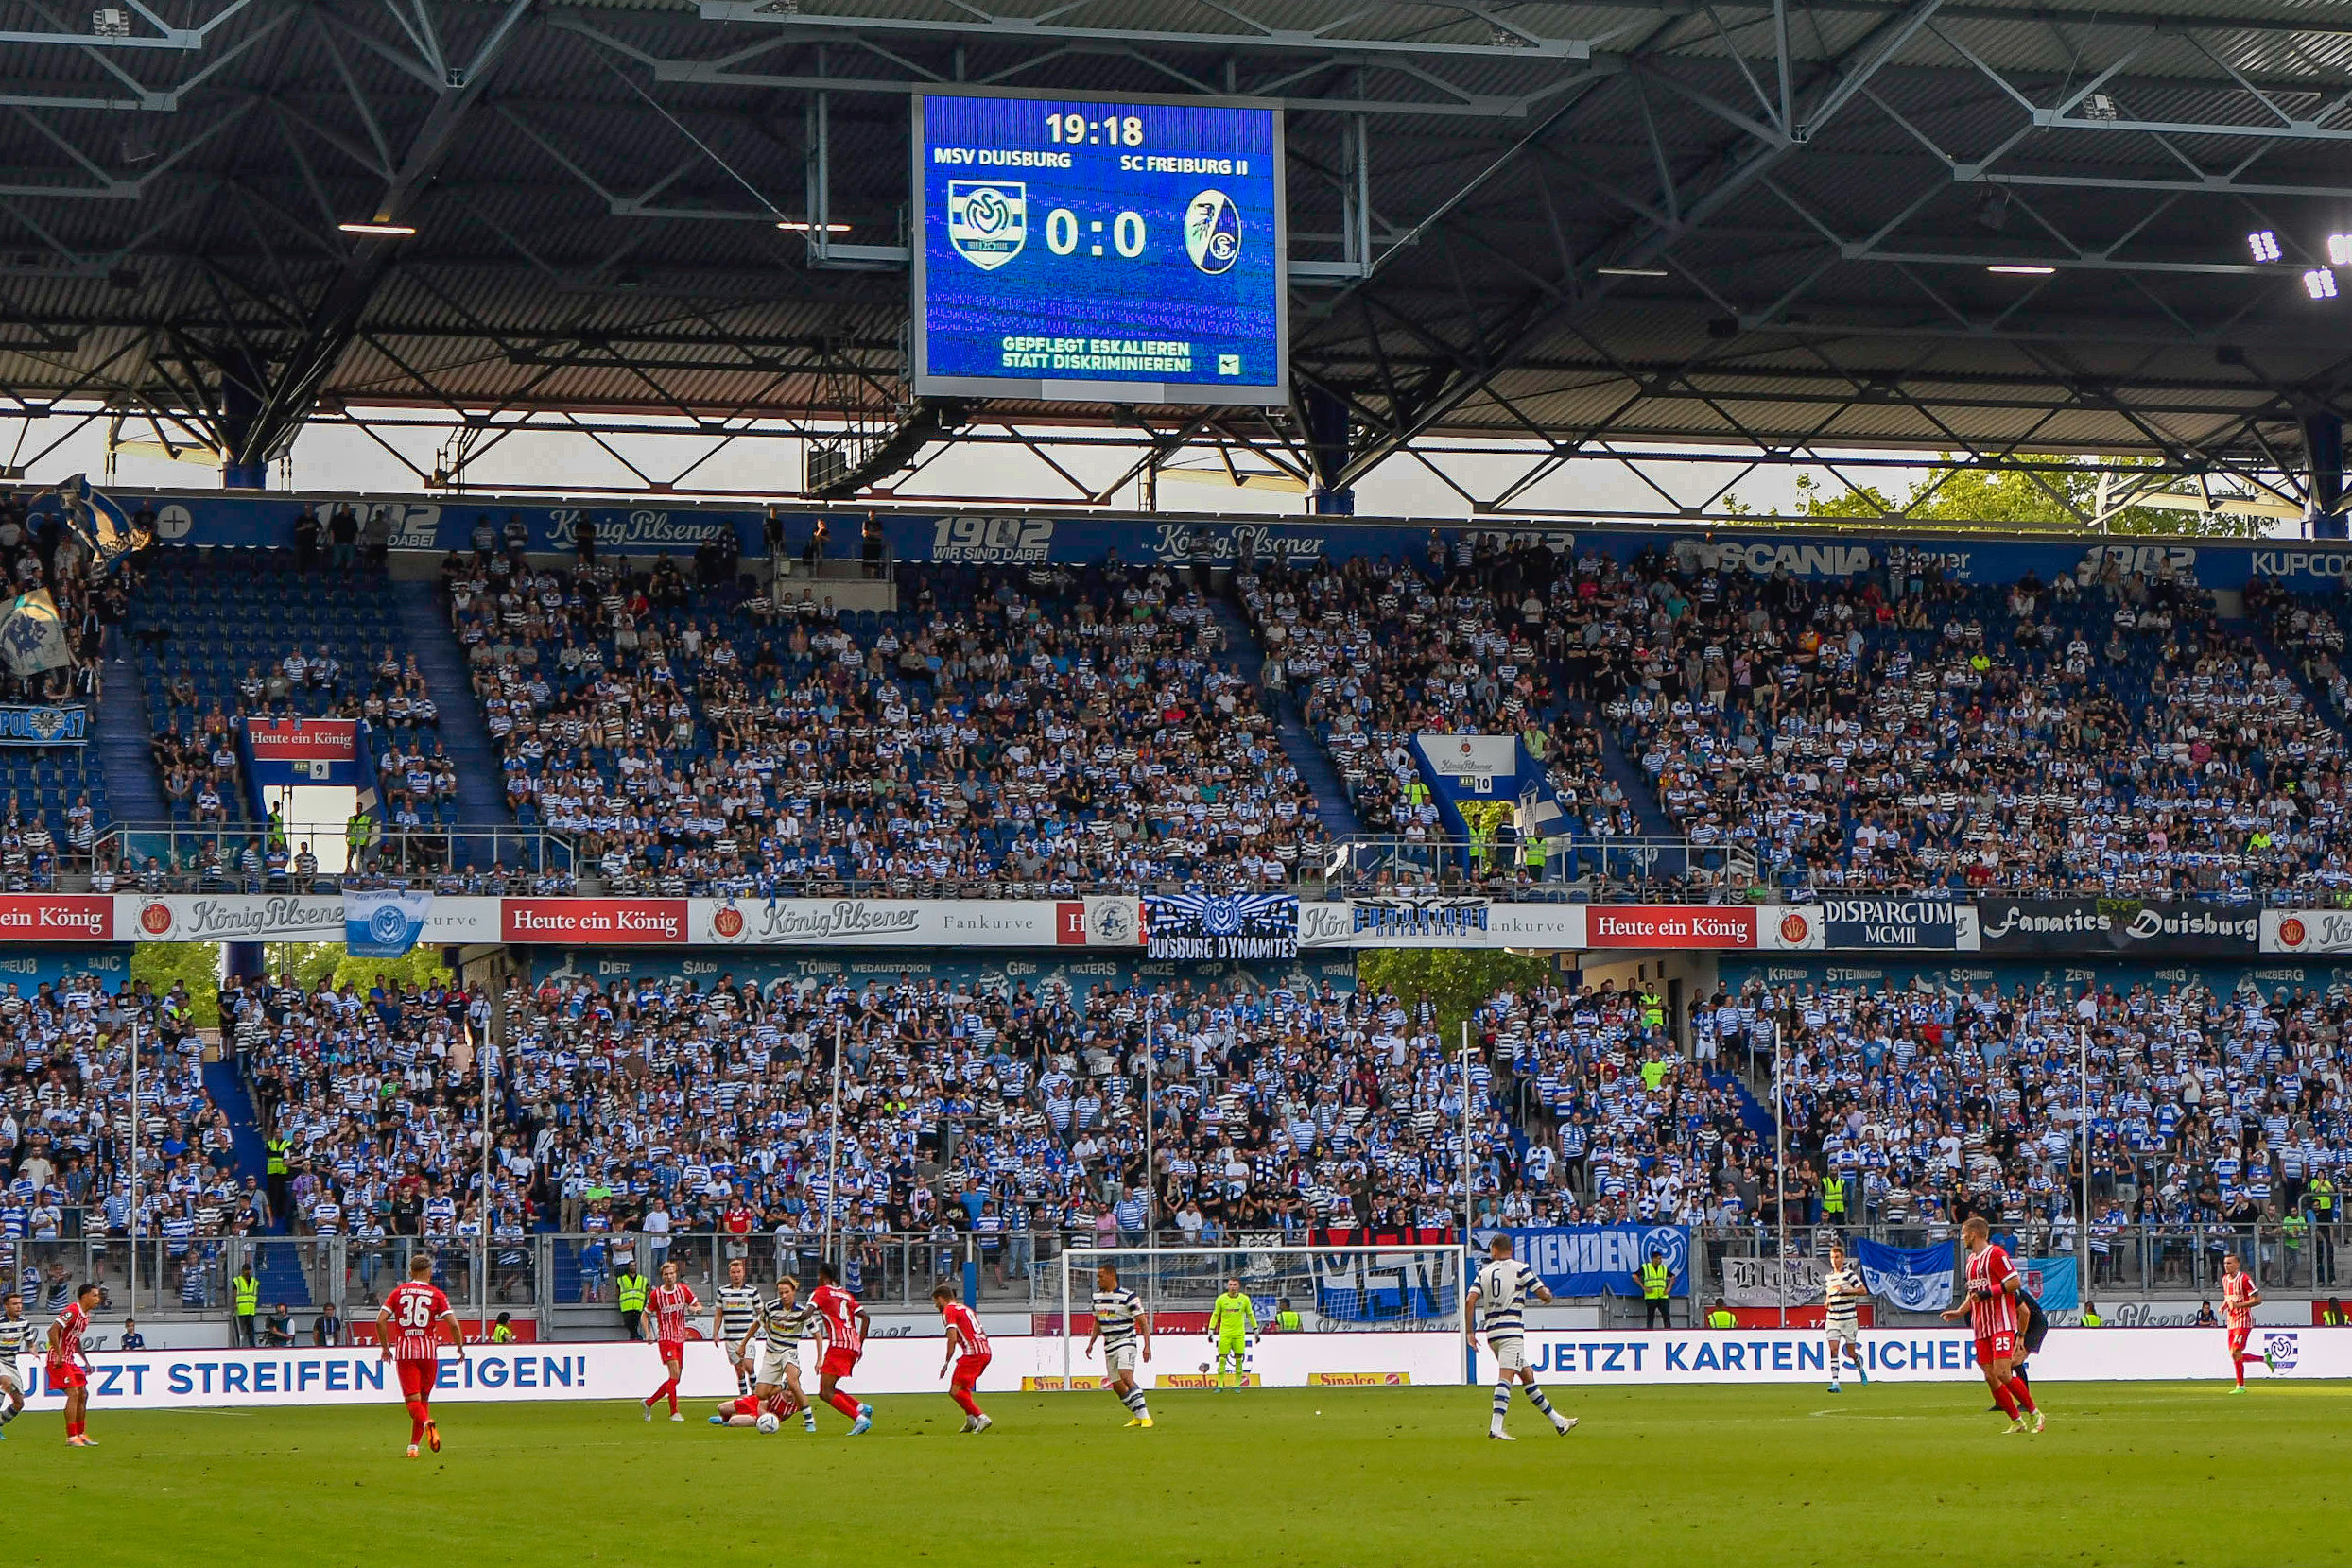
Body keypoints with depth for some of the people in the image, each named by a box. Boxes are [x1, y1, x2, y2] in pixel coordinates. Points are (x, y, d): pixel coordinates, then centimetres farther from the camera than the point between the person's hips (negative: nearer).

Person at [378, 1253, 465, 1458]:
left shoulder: (398, 1292, 6)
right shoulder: (436, 1294, 2)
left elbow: (380, 1320, -1)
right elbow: (453, 1324, -5)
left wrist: (385, 1347, 10)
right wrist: (460, 1347, 10)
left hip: (404, 1351, 0)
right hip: (429, 1351, 0)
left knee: (412, 1400, -5)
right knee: (424, 1398, 14)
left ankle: (427, 1423, -36)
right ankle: (414, 1445, 14)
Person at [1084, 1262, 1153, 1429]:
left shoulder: (1128, 1296, -11)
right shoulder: (1097, 1296, 10)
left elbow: (1143, 1322, -10)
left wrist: (1147, 1346, -18)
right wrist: (1091, 1344, 18)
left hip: (1126, 1341, -7)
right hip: (1109, 1345, 7)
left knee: (1125, 1375, -26)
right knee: (1116, 1385, 5)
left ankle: (1145, 1416, -27)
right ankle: (1138, 1416, 22)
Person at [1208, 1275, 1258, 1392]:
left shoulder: (1244, 1299, 3)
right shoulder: (1221, 1299, 1)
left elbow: (1250, 1314, 13)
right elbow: (1215, 1315, 8)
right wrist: (1211, 1329, 2)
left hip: (1239, 1334, 1)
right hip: (1225, 1333, -1)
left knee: (1239, 1359, 0)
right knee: (1222, 1359, -4)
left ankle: (1237, 1385, 9)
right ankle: (1220, 1385, 1)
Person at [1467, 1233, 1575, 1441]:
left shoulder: (1484, 1272, 13)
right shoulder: (1520, 1268, 2)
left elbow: (1470, 1301, 0)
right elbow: (1545, 1296, 0)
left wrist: (1470, 1332, 4)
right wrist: (1546, 1290, 24)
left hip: (1491, 1331, 5)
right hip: (1511, 1329, -5)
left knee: (1527, 1375, 14)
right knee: (1506, 1377, -16)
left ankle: (1557, 1421, 21)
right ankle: (1496, 1427, -32)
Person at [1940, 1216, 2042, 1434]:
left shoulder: (1996, 1254, -8)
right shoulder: (1972, 1260, 19)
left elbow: (2015, 1282, -14)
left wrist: (1988, 1293, -18)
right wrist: (1959, 1312, 17)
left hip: (2002, 1324, -9)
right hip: (1981, 1327, 9)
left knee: (2002, 1373, -18)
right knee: (1990, 1377, 1)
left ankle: (2035, 1413, -5)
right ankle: (2016, 1421, 7)